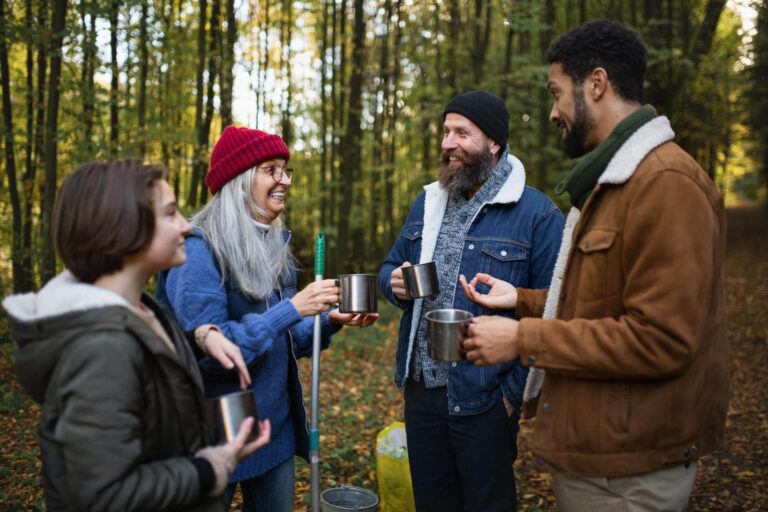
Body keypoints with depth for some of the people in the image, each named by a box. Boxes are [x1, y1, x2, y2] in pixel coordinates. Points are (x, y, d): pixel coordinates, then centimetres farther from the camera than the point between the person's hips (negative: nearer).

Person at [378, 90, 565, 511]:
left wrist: (515, 390, -16)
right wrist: (394, 283, -6)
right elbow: (390, 266, 17)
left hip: (484, 397, -5)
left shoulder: (536, 214, -12)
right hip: (420, 387, 6)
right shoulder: (426, 203, 9)